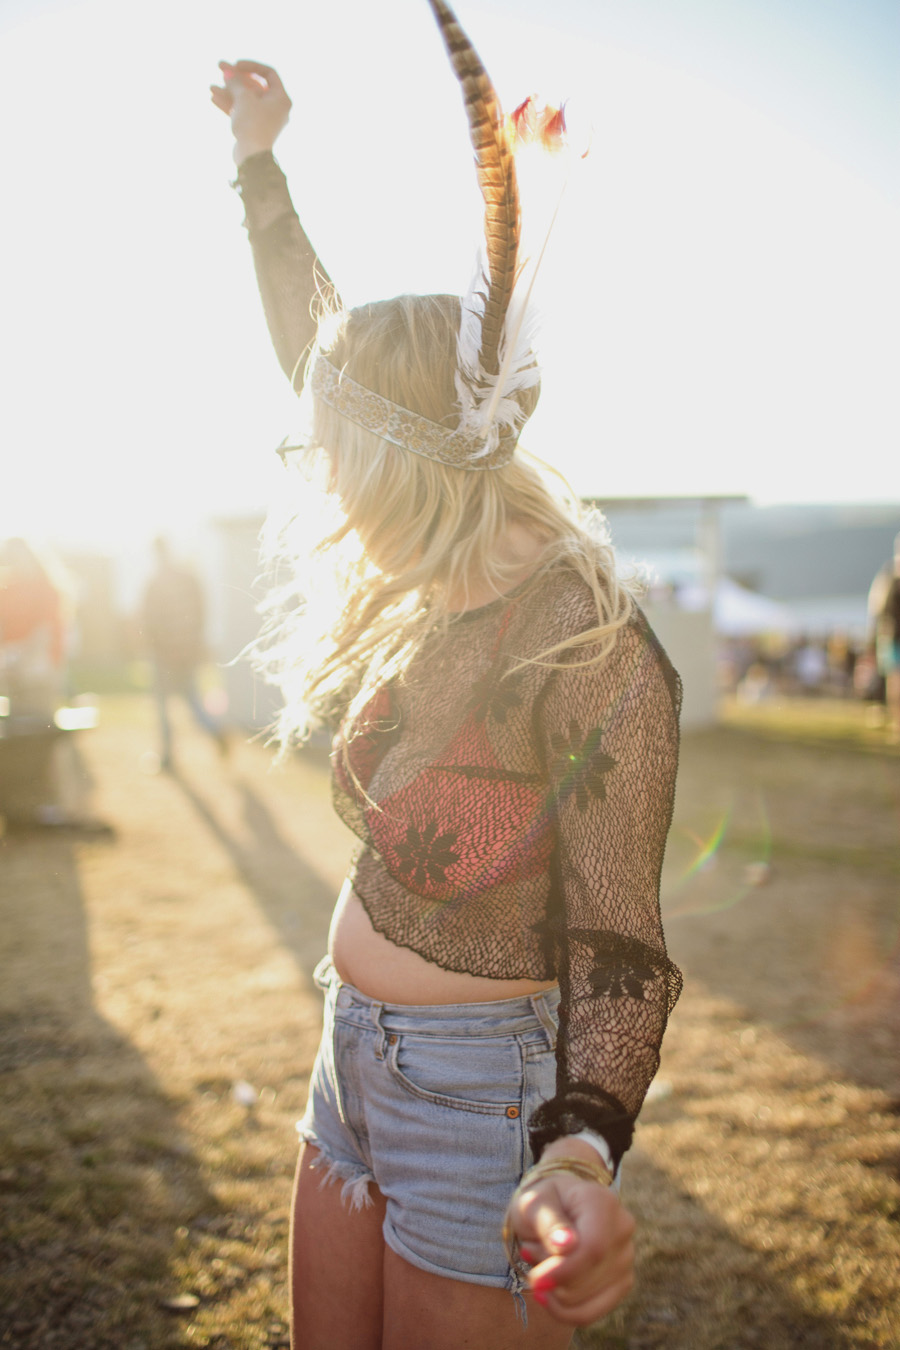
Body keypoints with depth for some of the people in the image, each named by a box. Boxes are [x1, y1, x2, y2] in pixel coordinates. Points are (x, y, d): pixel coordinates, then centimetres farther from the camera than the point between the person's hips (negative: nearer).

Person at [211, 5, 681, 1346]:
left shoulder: (593, 659, -24)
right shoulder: (433, 593, -1)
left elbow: (617, 946, -20)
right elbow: (313, 342, 11)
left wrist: (583, 1148, -38)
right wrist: (260, 165, 18)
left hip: (481, 1097, -7)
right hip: (356, 1064, 8)